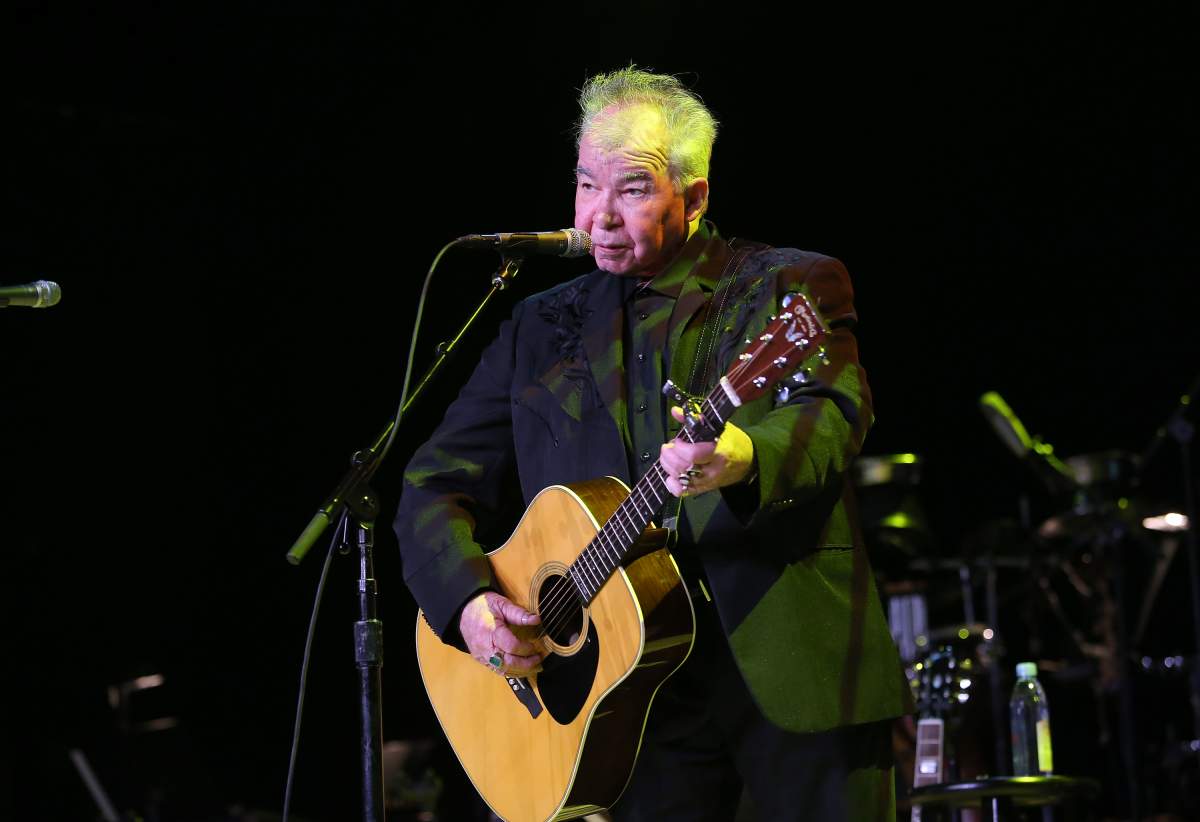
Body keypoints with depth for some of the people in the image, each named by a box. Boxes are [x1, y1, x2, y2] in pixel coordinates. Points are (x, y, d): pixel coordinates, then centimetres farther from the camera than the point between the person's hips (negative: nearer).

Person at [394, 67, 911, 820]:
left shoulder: (790, 288, 3)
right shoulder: (542, 328, 15)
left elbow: (835, 411, -17)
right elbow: (437, 486, 13)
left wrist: (745, 458, -39)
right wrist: (467, 601, -7)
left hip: (797, 667, -2)